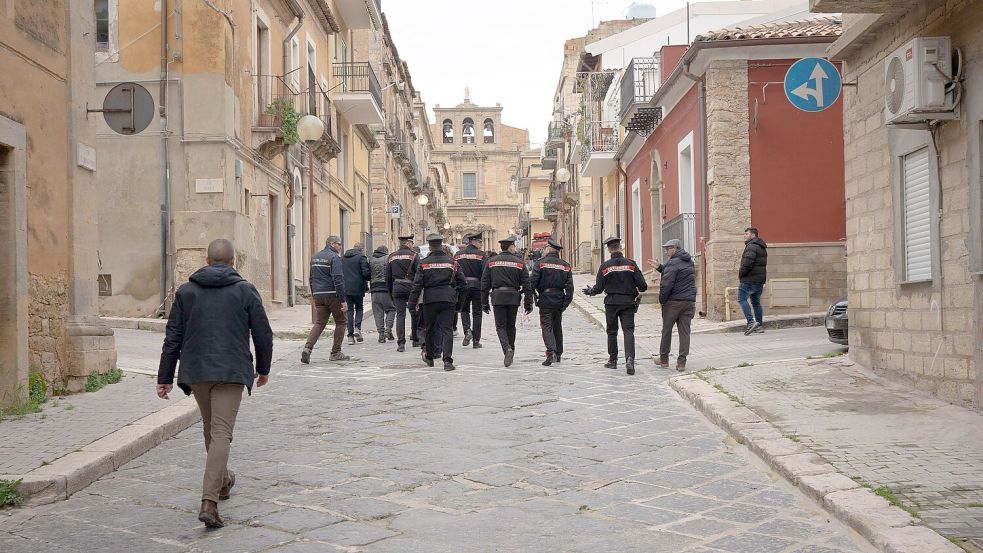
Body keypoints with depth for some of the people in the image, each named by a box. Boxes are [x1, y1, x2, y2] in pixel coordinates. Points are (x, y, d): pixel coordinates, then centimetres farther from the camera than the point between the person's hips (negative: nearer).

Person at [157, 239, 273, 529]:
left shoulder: (186, 291, 7)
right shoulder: (246, 290, 0)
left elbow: (173, 338, 6)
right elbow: (263, 334, 2)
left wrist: (165, 378, 10)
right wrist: (263, 368, 17)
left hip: (195, 371, 3)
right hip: (232, 373, -3)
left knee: (210, 429, 21)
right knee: (221, 433, -6)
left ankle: (223, 481, 39)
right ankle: (209, 502, -17)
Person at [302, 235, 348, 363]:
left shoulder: (315, 257, 14)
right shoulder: (334, 257, -11)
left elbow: (312, 278, 19)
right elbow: (338, 280, -17)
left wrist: (314, 296, 23)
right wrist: (343, 300, -17)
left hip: (318, 295, 7)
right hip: (332, 295, -6)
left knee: (319, 323, 8)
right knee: (341, 322, 8)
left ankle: (308, 348, -12)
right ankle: (336, 353, 9)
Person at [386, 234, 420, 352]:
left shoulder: (391, 257, 10)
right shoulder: (413, 255, -4)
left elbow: (388, 277, 13)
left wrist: (390, 292, 20)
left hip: (397, 289, 3)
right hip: (411, 288, -3)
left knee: (400, 315, 2)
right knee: (414, 314, 12)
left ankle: (401, 343, -7)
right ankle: (415, 340, 20)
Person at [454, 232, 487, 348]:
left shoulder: (458, 254, 5)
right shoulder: (481, 255, -5)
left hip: (462, 285, 2)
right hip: (477, 285, -2)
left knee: (464, 309, 18)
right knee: (477, 313, 6)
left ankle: (467, 330, -7)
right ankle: (476, 341, 7)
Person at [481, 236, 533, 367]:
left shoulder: (491, 262, 4)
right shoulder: (519, 263, 2)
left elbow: (485, 284, 5)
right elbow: (526, 285, 1)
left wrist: (484, 303, 11)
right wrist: (528, 303, 6)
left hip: (497, 297, -1)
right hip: (513, 297, 1)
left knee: (501, 326, 3)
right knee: (511, 326, 15)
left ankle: (507, 348, -20)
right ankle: (510, 352, 21)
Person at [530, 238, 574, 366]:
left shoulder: (540, 263, -6)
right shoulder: (566, 266, 8)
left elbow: (532, 282, -12)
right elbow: (569, 287, 2)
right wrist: (566, 302, 2)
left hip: (545, 299, -4)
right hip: (559, 300, 4)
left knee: (546, 326, -3)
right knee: (557, 327, 17)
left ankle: (551, 352, -22)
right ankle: (558, 354, 23)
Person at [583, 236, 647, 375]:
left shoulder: (605, 266, -5)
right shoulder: (631, 264, -4)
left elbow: (599, 288, -2)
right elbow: (642, 285, -5)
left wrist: (589, 291, 19)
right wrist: (641, 288, 19)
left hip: (611, 303, 0)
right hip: (628, 302, 0)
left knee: (612, 332, 13)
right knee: (629, 331, -3)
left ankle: (613, 360, 20)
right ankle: (630, 358, -22)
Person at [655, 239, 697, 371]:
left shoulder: (673, 263, -12)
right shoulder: (689, 262, 14)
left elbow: (666, 283, -18)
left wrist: (662, 299, -8)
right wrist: (659, 267, 16)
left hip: (673, 301, -6)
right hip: (689, 301, 6)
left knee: (667, 330, 8)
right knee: (684, 331, 3)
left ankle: (664, 359, 17)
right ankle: (681, 362, -1)